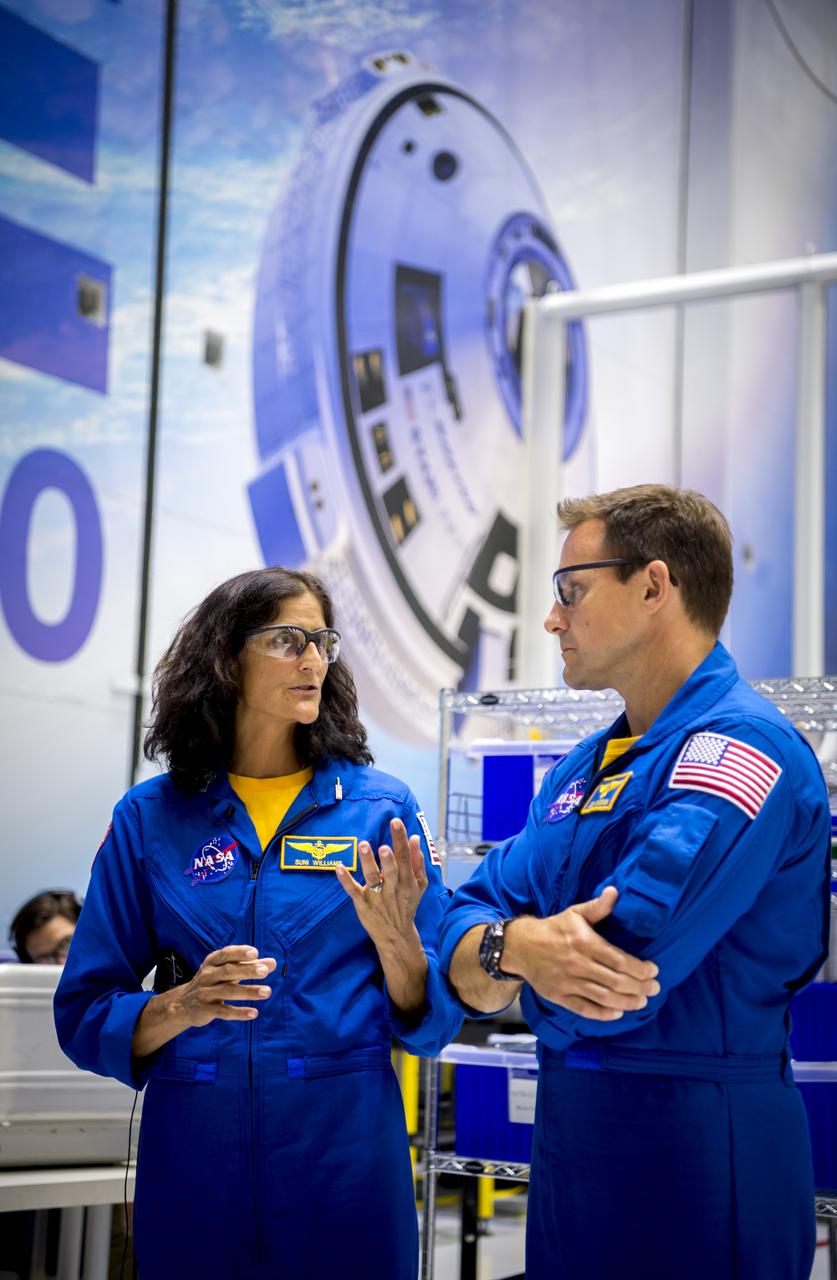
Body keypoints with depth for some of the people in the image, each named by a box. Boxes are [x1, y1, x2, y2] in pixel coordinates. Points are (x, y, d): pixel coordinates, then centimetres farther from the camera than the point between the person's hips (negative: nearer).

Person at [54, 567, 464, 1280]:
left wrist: (394, 937, -19)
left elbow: (431, 1021, 0)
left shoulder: (381, 806, 0)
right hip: (193, 1142, 1)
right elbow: (85, 1015, 1)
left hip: (346, 1140, 0)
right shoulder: (149, 817, 1)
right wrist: (184, 1007, -17)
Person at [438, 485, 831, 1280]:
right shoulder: (584, 768, 13)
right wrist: (521, 949, -17)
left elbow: (616, 974, -25)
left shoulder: (742, 746, -16)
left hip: (692, 1147, -8)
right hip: (570, 1132, 8)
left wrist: (511, 944, -5)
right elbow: (464, 935, 6)